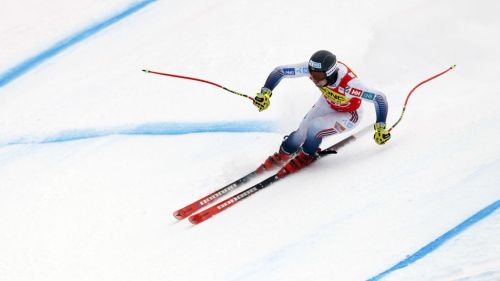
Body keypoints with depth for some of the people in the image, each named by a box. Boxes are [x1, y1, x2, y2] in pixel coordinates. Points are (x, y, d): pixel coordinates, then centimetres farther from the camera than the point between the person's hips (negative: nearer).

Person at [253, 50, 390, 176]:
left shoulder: (349, 84, -43)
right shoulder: (311, 68, -32)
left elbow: (379, 97, -34)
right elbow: (280, 71, -22)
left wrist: (380, 128, -31)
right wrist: (265, 92, -34)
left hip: (349, 115, -4)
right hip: (327, 104, 4)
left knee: (313, 129, -25)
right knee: (301, 133, -9)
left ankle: (306, 156, 6)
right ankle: (282, 155, 22)